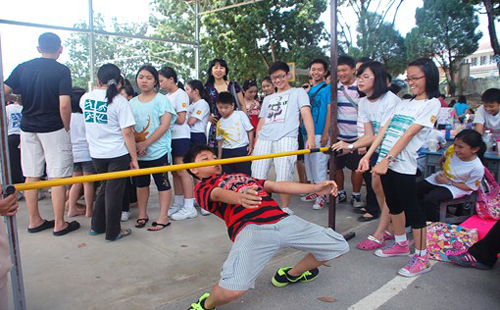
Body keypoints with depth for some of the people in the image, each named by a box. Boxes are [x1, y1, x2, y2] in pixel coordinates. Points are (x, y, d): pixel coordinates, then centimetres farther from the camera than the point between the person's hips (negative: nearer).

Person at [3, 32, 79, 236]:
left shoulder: (22, 68, 7)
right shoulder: (61, 70, -7)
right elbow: (64, 105, -15)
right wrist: (67, 128, -3)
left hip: (27, 128, 5)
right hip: (53, 129, -5)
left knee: (31, 176, 12)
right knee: (57, 176, 1)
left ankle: (34, 221, 23)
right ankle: (59, 224, 7)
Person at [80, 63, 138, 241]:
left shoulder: (85, 98, 2)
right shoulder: (119, 101, -13)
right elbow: (127, 133, -16)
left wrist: (98, 88, 24)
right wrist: (134, 158, -11)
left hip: (96, 153, 5)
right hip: (118, 154, -5)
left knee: (104, 188, 22)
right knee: (114, 192, 5)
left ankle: (97, 226, 31)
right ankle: (113, 232, 16)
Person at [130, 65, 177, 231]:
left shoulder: (162, 100, -5)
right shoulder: (132, 103, 9)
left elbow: (165, 125, -14)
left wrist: (145, 143, -17)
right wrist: (135, 145, -11)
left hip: (158, 150, -5)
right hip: (138, 153, 5)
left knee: (162, 182, 2)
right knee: (141, 182, 15)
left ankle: (163, 217, 11)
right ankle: (142, 214, 30)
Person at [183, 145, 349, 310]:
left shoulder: (242, 177, 34)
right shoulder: (203, 188, 16)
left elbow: (277, 186, 27)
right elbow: (219, 194, -7)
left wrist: (315, 188, 18)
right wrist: (240, 198, -31)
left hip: (284, 220, 6)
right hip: (250, 229, -6)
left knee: (339, 246, 10)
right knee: (232, 289, -30)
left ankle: (292, 275, 29)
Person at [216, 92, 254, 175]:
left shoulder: (240, 115, -3)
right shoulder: (220, 123, 9)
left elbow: (250, 130, -1)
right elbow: (220, 140, 15)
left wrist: (250, 145, -10)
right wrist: (219, 157, 13)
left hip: (242, 150, -4)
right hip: (227, 152, 4)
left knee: (245, 174, -1)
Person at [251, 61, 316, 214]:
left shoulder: (298, 92, 15)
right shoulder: (268, 99, 30)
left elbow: (306, 113, 0)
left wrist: (311, 137, -14)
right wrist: (256, 144, 15)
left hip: (286, 139, -5)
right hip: (264, 140, 5)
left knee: (283, 178, -11)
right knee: (256, 177, -2)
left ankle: (285, 210, 4)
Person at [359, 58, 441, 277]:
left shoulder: (432, 104, -4)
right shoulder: (404, 103, 17)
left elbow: (408, 134, -14)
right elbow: (384, 129, 9)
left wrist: (388, 160, -21)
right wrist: (368, 155, 0)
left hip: (403, 165, -7)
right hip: (385, 161, 7)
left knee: (412, 208, -1)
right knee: (393, 205, 17)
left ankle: (422, 258, 12)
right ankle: (401, 244, 35)